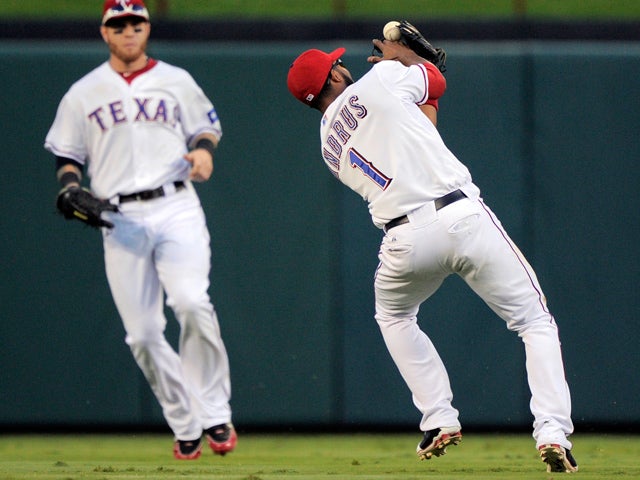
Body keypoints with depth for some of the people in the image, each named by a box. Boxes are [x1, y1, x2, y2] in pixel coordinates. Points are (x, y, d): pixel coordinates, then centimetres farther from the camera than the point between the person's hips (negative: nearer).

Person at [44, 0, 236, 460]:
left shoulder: (176, 82, 11)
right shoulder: (83, 94, 12)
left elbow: (207, 129, 16)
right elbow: (66, 156, 16)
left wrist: (204, 151, -7)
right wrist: (70, 191, -4)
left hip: (175, 208, -2)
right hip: (120, 219, 2)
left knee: (191, 302, -25)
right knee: (142, 332, -4)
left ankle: (215, 413, -15)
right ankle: (185, 426, 9)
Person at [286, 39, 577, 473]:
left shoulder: (330, 147, 19)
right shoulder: (381, 79, 6)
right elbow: (436, 80, 26)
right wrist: (405, 56, 44)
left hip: (405, 238, 3)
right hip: (463, 217, -3)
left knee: (394, 316, 35)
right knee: (535, 321, 8)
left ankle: (440, 420, 22)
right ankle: (553, 433, -8)